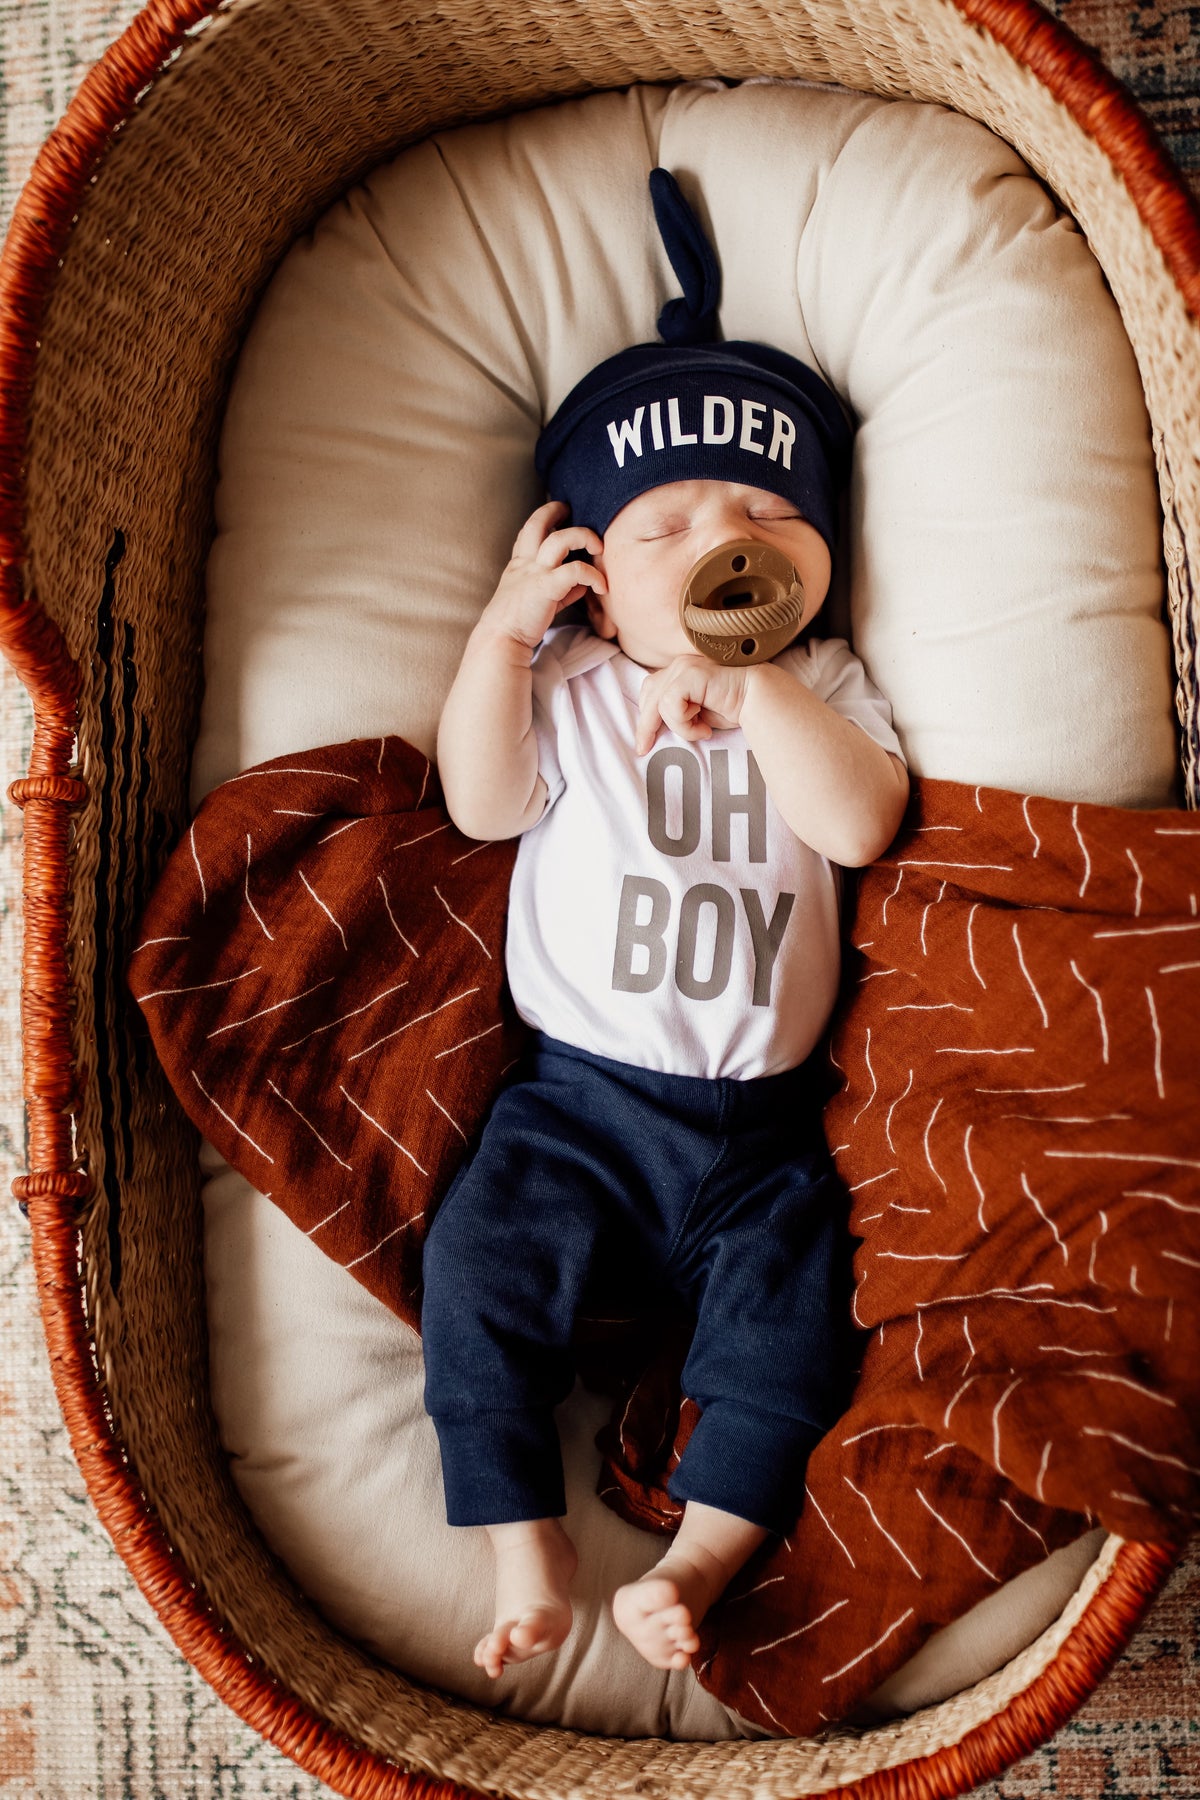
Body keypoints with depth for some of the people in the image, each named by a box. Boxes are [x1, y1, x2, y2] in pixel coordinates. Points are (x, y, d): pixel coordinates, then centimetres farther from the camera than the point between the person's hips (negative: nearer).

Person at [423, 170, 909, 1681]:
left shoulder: (823, 686, 3)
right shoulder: (568, 689, 3)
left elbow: (862, 823, -14)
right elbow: (481, 802, -11)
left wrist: (749, 681, -19)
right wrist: (500, 626, -15)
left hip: (760, 1117, 1)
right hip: (577, 1096, 0)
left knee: (790, 1313, -9)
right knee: (484, 1262, -13)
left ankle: (701, 1553, 6)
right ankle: (525, 1541, 1)